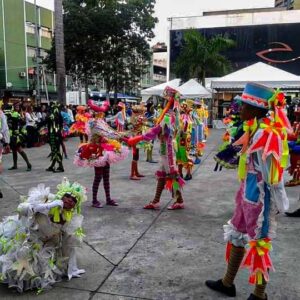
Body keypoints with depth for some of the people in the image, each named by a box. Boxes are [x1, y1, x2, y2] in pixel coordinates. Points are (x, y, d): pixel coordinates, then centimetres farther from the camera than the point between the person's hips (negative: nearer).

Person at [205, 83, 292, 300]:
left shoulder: (266, 133, -23)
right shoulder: (256, 129, 5)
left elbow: (272, 174, -21)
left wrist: (278, 204, -15)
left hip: (260, 196, -10)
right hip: (249, 192, 10)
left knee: (259, 243, 7)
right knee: (237, 235, 19)